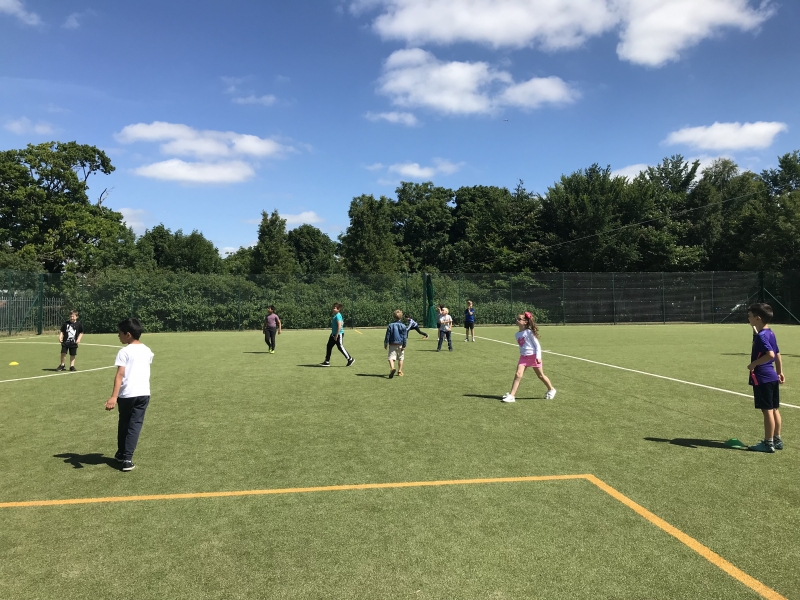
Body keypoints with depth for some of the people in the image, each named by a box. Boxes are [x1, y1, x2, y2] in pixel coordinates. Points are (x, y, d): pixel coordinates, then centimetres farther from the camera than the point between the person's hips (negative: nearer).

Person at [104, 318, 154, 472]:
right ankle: (127, 458, 0)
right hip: (144, 393, 4)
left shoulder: (124, 352, -7)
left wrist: (113, 396, -21)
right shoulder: (147, 351, 11)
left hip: (127, 394, -3)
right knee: (135, 425, 6)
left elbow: (120, 375, -16)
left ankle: (121, 454, 31)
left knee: (124, 424, 16)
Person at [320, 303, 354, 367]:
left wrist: (336, 335, -22)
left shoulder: (337, 316, -17)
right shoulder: (335, 315, 12)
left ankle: (350, 359, 9)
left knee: (340, 347, -3)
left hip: (339, 334, -10)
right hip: (333, 334, 10)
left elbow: (339, 326, -23)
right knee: (329, 346, 8)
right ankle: (327, 362, 12)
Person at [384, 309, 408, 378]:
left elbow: (387, 336, 1)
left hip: (392, 345, -1)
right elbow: (405, 337, -4)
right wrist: (404, 346, -1)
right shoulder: (403, 326, -1)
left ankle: (392, 368, -33)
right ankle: (399, 372, 18)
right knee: (400, 358, 15)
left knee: (391, 358, -6)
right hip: (400, 345, 1)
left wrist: (385, 344, 8)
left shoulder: (390, 325, 0)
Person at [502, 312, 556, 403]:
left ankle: (551, 389, 34)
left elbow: (537, 345, -8)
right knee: (518, 374, -11)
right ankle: (512, 396, -15)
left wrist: (538, 357, -14)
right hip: (523, 357, 5)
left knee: (540, 375, 10)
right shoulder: (517, 334, 7)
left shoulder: (529, 332, -11)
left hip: (533, 356, -5)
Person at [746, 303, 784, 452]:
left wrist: (754, 363, -19)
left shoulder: (761, 336, -18)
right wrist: (780, 372, 24)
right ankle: (777, 440, 23)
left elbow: (770, 354, -30)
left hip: (762, 378, -10)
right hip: (772, 377, 10)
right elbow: (777, 354, 18)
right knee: (774, 409, 15)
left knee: (767, 410, -2)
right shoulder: (770, 333, 11)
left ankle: (768, 443, 5)